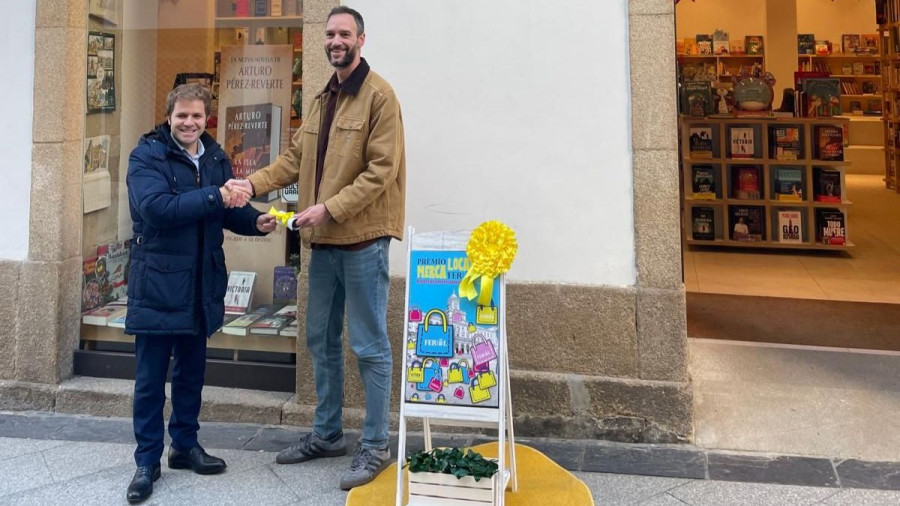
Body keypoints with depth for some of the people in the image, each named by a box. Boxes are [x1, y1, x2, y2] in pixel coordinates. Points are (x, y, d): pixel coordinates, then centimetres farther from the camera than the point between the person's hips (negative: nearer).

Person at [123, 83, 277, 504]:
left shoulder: (216, 158, 7)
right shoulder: (146, 156, -10)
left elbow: (228, 211, 13)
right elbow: (155, 208, -27)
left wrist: (255, 221, -8)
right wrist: (214, 196, -31)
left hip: (201, 284, 5)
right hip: (157, 283, -5)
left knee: (192, 369, 17)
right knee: (151, 376, 5)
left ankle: (185, 444, 34)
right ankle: (147, 460, 19)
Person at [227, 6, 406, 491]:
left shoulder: (378, 95, -9)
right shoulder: (322, 99, 16)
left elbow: (381, 170, -16)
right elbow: (295, 157, 12)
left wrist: (330, 208, -22)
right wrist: (254, 183, -4)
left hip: (363, 239, -8)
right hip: (324, 240, 8)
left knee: (369, 347, 0)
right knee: (321, 340, 15)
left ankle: (375, 446, 13)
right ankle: (326, 434, 31)